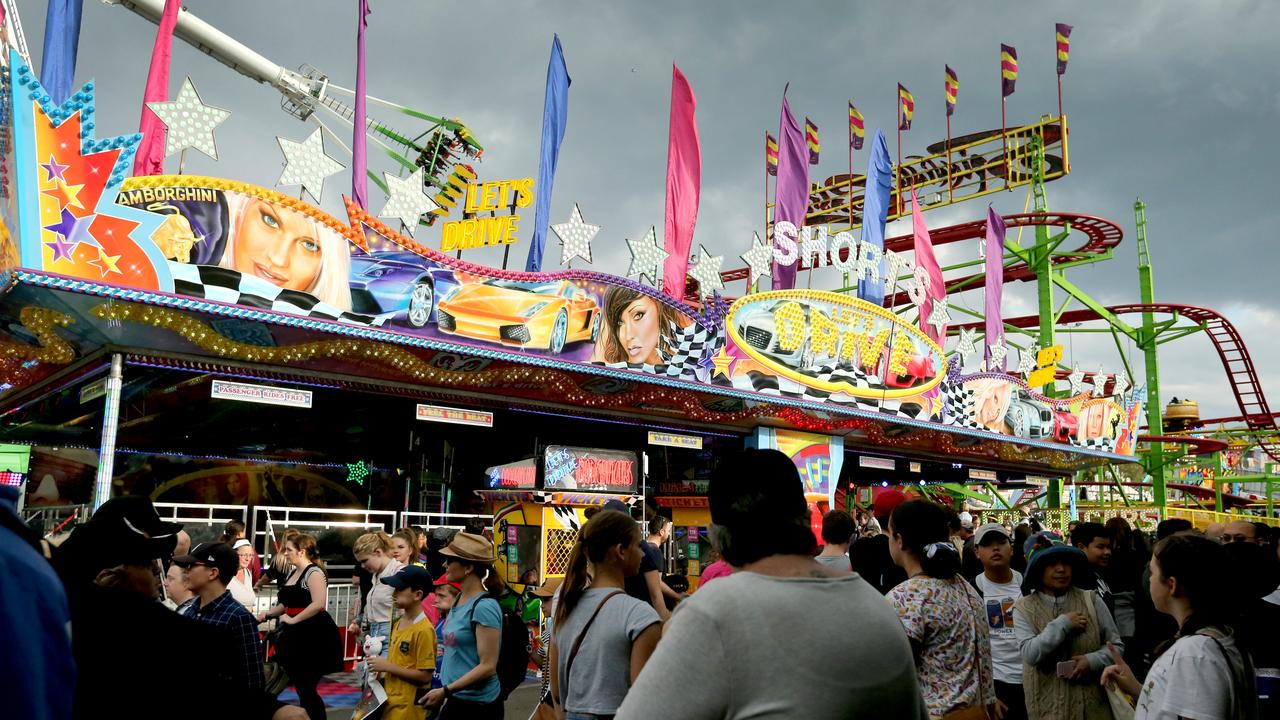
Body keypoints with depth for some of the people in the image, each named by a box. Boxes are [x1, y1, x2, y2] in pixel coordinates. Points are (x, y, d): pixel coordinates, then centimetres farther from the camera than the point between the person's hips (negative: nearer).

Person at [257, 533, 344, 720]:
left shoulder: (314, 572, -14)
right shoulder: (293, 573, 14)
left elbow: (318, 604, -27)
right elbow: (288, 604, 23)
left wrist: (293, 620, -20)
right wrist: (267, 614, 9)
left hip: (315, 636, -9)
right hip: (297, 635, 9)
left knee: (307, 689, -4)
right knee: (301, 687, 12)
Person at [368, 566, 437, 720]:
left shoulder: (424, 630, -17)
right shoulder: (398, 624, 9)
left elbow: (425, 675, -19)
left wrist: (388, 667, -17)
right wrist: (382, 672, 3)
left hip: (408, 706, -8)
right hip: (390, 700, 8)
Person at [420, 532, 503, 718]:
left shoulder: (484, 607, -19)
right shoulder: (459, 599, 6)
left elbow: (488, 667, -21)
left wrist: (445, 691, -19)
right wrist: (448, 695, 15)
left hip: (478, 705, -8)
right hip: (455, 700, 8)